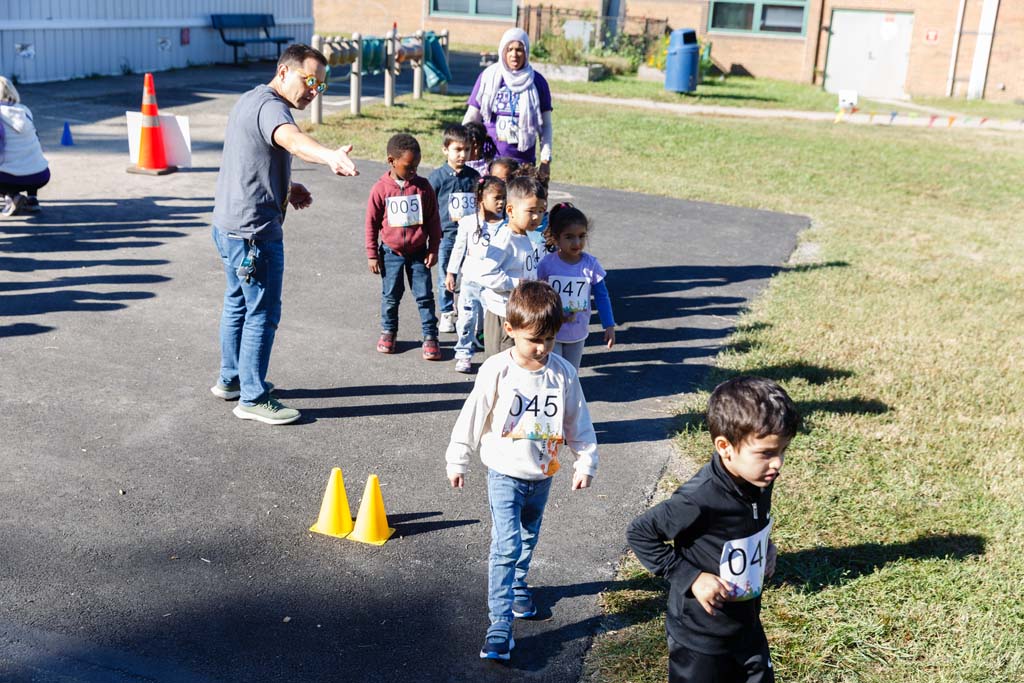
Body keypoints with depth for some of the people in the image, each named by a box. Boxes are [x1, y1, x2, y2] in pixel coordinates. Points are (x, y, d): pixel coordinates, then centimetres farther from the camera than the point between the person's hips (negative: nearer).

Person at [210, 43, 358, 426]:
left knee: (238, 304, 22)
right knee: (262, 314, -2)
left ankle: (231, 379, 36)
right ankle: (253, 399, 6)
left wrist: (286, 187, 11)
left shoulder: (252, 99, 15)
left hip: (229, 224, 11)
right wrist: (330, 157, -63)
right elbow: (291, 139, -44)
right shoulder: (270, 106, -19)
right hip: (254, 231, -11)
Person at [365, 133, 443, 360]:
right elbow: (371, 223, -1)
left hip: (418, 252, 0)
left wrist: (433, 249, 1)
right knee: (390, 295, 11)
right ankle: (388, 331, 29)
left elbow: (433, 220, 2)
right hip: (391, 252, 0)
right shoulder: (381, 189, -8)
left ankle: (430, 336, 9)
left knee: (424, 295, 1)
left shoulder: (423, 187, -4)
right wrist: (372, 255, 0)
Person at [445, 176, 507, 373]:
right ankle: (464, 354, 19)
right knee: (467, 319, 5)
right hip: (471, 281, 1)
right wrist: (451, 273, 6)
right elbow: (459, 248, 6)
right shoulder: (468, 222, -3)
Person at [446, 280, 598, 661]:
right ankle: (500, 623, -6)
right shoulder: (496, 371, -16)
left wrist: (586, 463, 6)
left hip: (542, 476, 4)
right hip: (504, 474, -3)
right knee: (506, 545, -11)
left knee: (527, 539, 22)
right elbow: (471, 419, -8)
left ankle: (518, 585, 48)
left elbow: (578, 423, 2)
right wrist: (457, 462, -2)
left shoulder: (563, 374, -9)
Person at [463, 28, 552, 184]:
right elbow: (471, 118, 7)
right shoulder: (487, 77, 4)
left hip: (523, 161, 0)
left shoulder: (537, 82, 4)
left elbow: (545, 124, 7)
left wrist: (546, 160, 0)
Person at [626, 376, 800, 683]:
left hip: (747, 626, 7)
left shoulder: (760, 481, -9)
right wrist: (690, 577, -25)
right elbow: (639, 533, -23)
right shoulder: (700, 499, -32)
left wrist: (764, 549, 0)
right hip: (700, 636, -7)